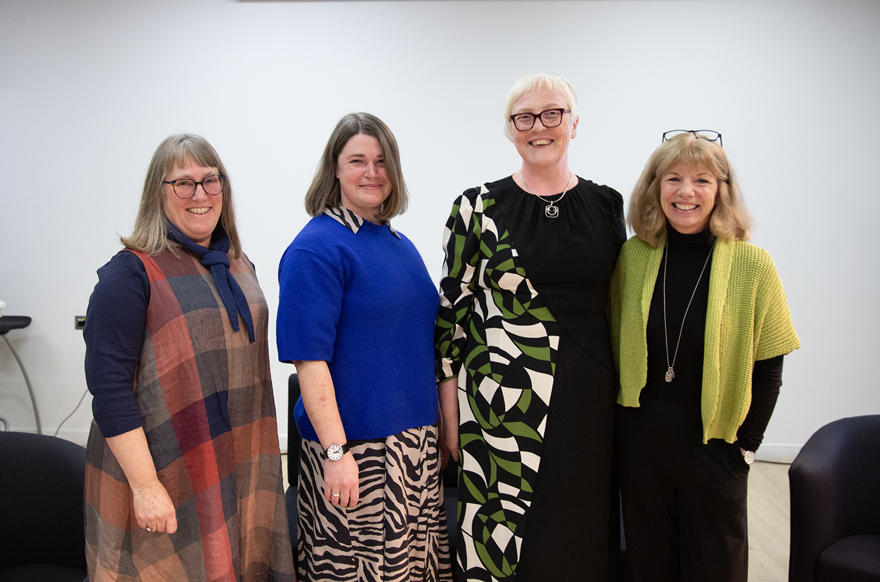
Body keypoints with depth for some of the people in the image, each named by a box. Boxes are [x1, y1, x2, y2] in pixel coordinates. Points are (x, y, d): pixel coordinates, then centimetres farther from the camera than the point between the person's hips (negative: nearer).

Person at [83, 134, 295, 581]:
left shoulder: (238, 266, 10)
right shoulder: (131, 273, -11)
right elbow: (108, 388, -15)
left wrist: (260, 463, 14)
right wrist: (145, 485, -19)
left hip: (240, 472, 6)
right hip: (169, 481, -6)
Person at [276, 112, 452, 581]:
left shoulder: (400, 245, 12)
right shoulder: (317, 248, -12)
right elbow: (309, 358, -17)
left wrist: (435, 429, 16)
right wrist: (334, 451, -21)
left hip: (415, 445, 7)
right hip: (353, 447, -7)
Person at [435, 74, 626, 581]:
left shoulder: (607, 205, 7)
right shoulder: (480, 207, -1)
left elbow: (622, 304, 13)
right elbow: (453, 308, 0)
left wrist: (624, 395, 10)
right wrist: (451, 414, -2)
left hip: (589, 402, 3)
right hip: (503, 402, -2)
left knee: (580, 536, 12)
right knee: (504, 537, 4)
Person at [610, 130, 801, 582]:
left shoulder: (753, 265, -9)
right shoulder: (633, 255, -2)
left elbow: (767, 370, -4)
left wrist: (747, 442, -5)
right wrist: (619, 416, 3)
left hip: (714, 440, -2)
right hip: (640, 434, 2)